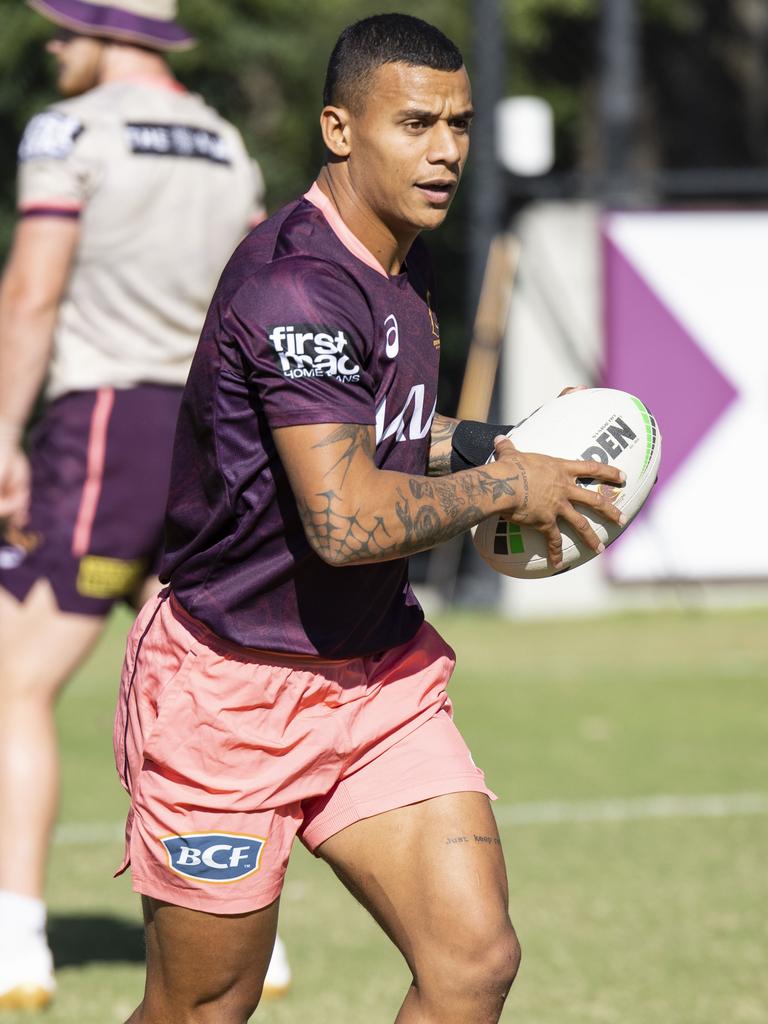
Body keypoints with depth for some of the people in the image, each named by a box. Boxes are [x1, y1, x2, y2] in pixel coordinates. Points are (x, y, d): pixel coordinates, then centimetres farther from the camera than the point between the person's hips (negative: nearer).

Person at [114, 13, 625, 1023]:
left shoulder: (401, 261, 8)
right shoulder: (298, 283, -23)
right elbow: (347, 521, -30)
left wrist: (481, 443, 9)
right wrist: (506, 487, -16)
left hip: (382, 675, 8)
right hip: (231, 689, -8)